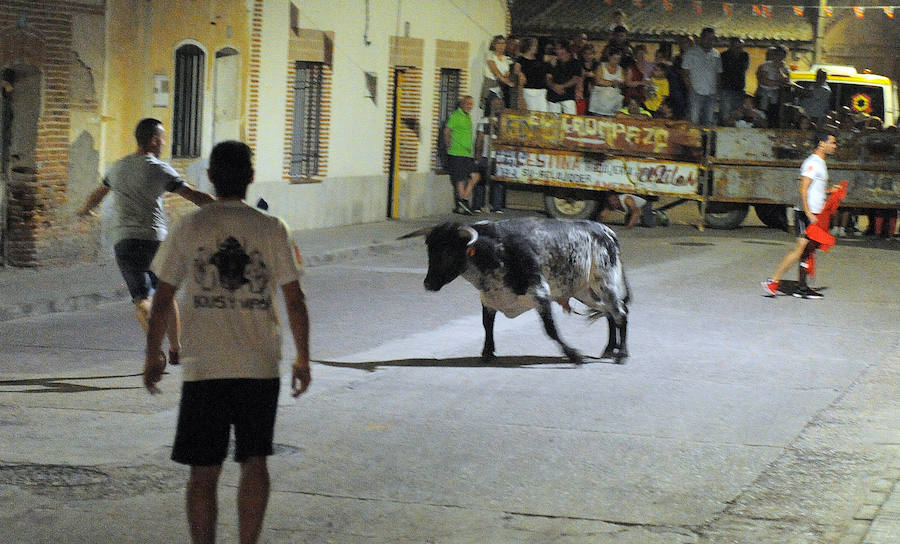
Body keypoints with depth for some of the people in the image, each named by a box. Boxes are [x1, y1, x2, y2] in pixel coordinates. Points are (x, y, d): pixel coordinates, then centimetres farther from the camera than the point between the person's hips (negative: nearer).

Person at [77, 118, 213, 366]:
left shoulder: (118, 167, 13)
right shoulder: (158, 169, -4)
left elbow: (97, 194, 31)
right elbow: (193, 195, -10)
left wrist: (85, 209, 53)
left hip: (122, 242, 3)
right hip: (153, 239, -3)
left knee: (141, 298, -4)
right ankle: (175, 349, 21)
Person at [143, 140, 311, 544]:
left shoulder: (189, 228, -1)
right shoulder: (271, 229, -1)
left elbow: (162, 299, 1)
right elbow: (294, 299, -1)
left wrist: (152, 358, 11)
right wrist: (302, 358, 9)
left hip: (203, 369, -1)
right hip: (260, 367, 1)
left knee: (203, 472, 5)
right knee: (254, 462, 13)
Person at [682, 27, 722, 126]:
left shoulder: (716, 55, 14)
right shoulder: (691, 53, 2)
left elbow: (718, 73, 18)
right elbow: (686, 73, 0)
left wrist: (717, 89, 5)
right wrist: (690, 88, -11)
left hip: (711, 94, 4)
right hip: (696, 93, -4)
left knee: (708, 122, 3)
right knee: (694, 120, -9)